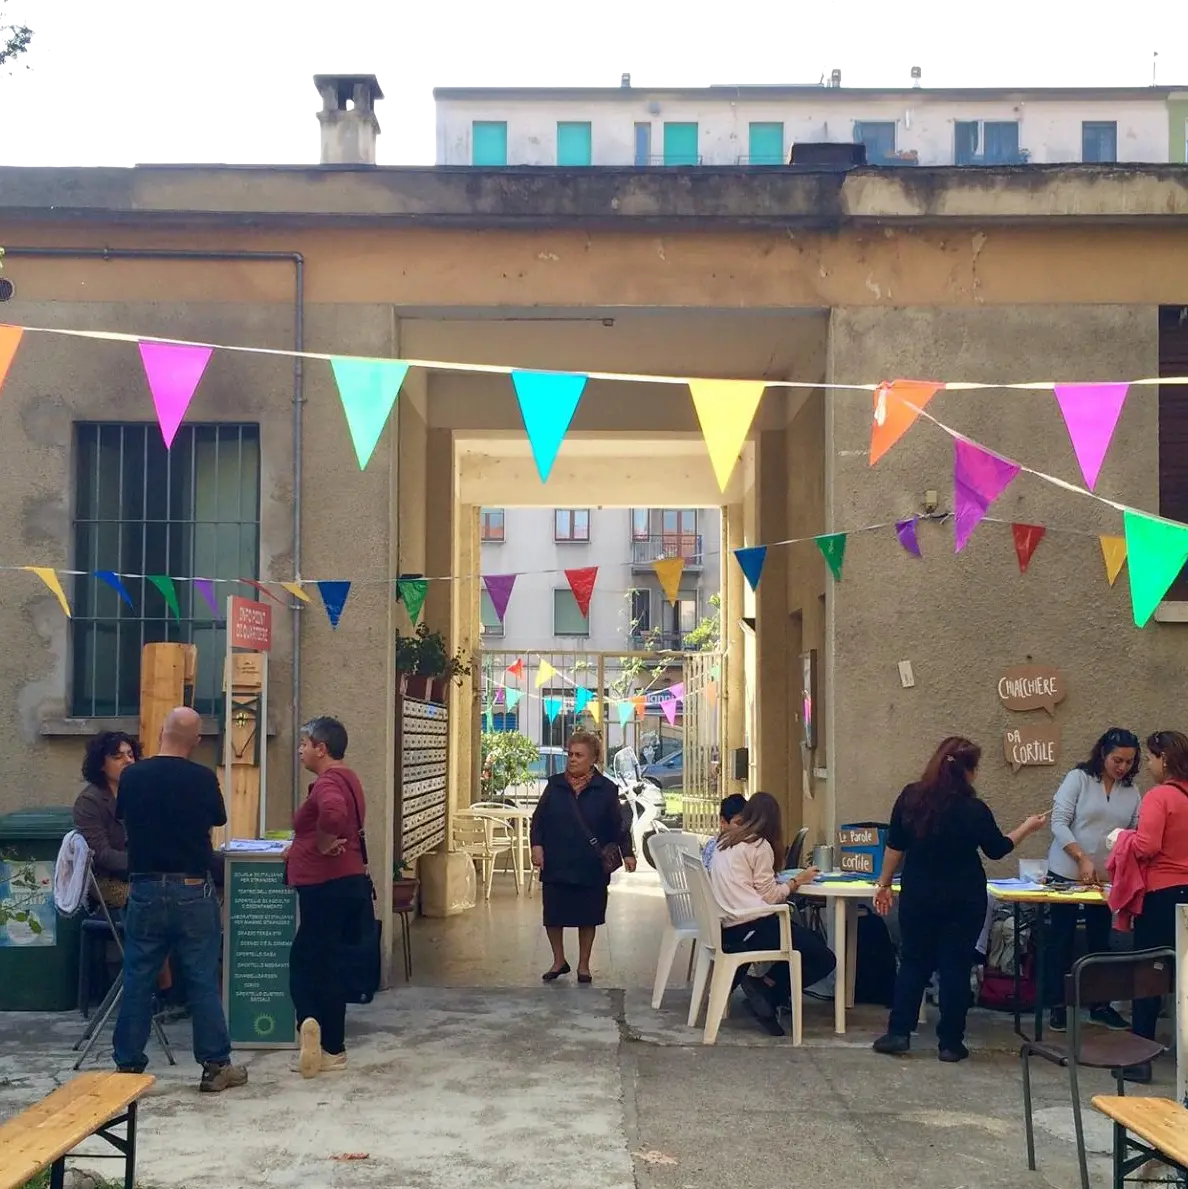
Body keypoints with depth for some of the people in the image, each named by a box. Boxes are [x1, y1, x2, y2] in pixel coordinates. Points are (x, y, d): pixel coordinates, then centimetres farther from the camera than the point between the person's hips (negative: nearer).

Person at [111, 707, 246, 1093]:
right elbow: (218, 820, 9)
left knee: (138, 979, 9)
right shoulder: (203, 778, -8)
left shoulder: (131, 776, -4)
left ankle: (128, 1067, 13)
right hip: (192, 891, -1)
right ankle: (216, 1066, 10)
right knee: (202, 980, 5)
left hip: (146, 890, 2)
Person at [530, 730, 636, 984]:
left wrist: (627, 853, -10)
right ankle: (559, 961, 27)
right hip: (556, 865, 1)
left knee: (587, 917, 9)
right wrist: (537, 845, -9)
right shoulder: (554, 785, 3)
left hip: (590, 867, -1)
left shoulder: (606, 790, -2)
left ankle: (583, 966, 24)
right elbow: (538, 819, 4)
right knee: (553, 915, 7)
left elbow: (618, 826, 0)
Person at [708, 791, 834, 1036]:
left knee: (811, 939, 20)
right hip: (748, 929, -9)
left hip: (724, 927, 9)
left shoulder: (724, 841, 16)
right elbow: (769, 896, -7)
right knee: (824, 958, -3)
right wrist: (797, 882, 6)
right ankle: (768, 987, -12)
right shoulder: (759, 846, -6)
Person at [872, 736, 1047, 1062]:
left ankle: (898, 1032, 9)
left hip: (918, 897, 2)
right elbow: (997, 849, 3)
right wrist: (1028, 827, 18)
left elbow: (895, 846, 0)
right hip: (964, 900, -2)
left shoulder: (910, 797, -6)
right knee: (955, 967, 6)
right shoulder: (974, 810, -13)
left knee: (913, 962, 13)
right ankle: (950, 1042, 10)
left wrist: (884, 884, 10)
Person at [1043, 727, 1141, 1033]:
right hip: (1067, 874, -4)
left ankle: (1100, 1005, 21)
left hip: (1105, 878, 4)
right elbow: (1059, 824, -12)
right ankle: (1056, 1005, 12)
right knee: (1061, 939, 4)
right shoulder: (1078, 778, -7)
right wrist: (1083, 859, -21)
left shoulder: (1131, 792, 4)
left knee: (1100, 942, 11)